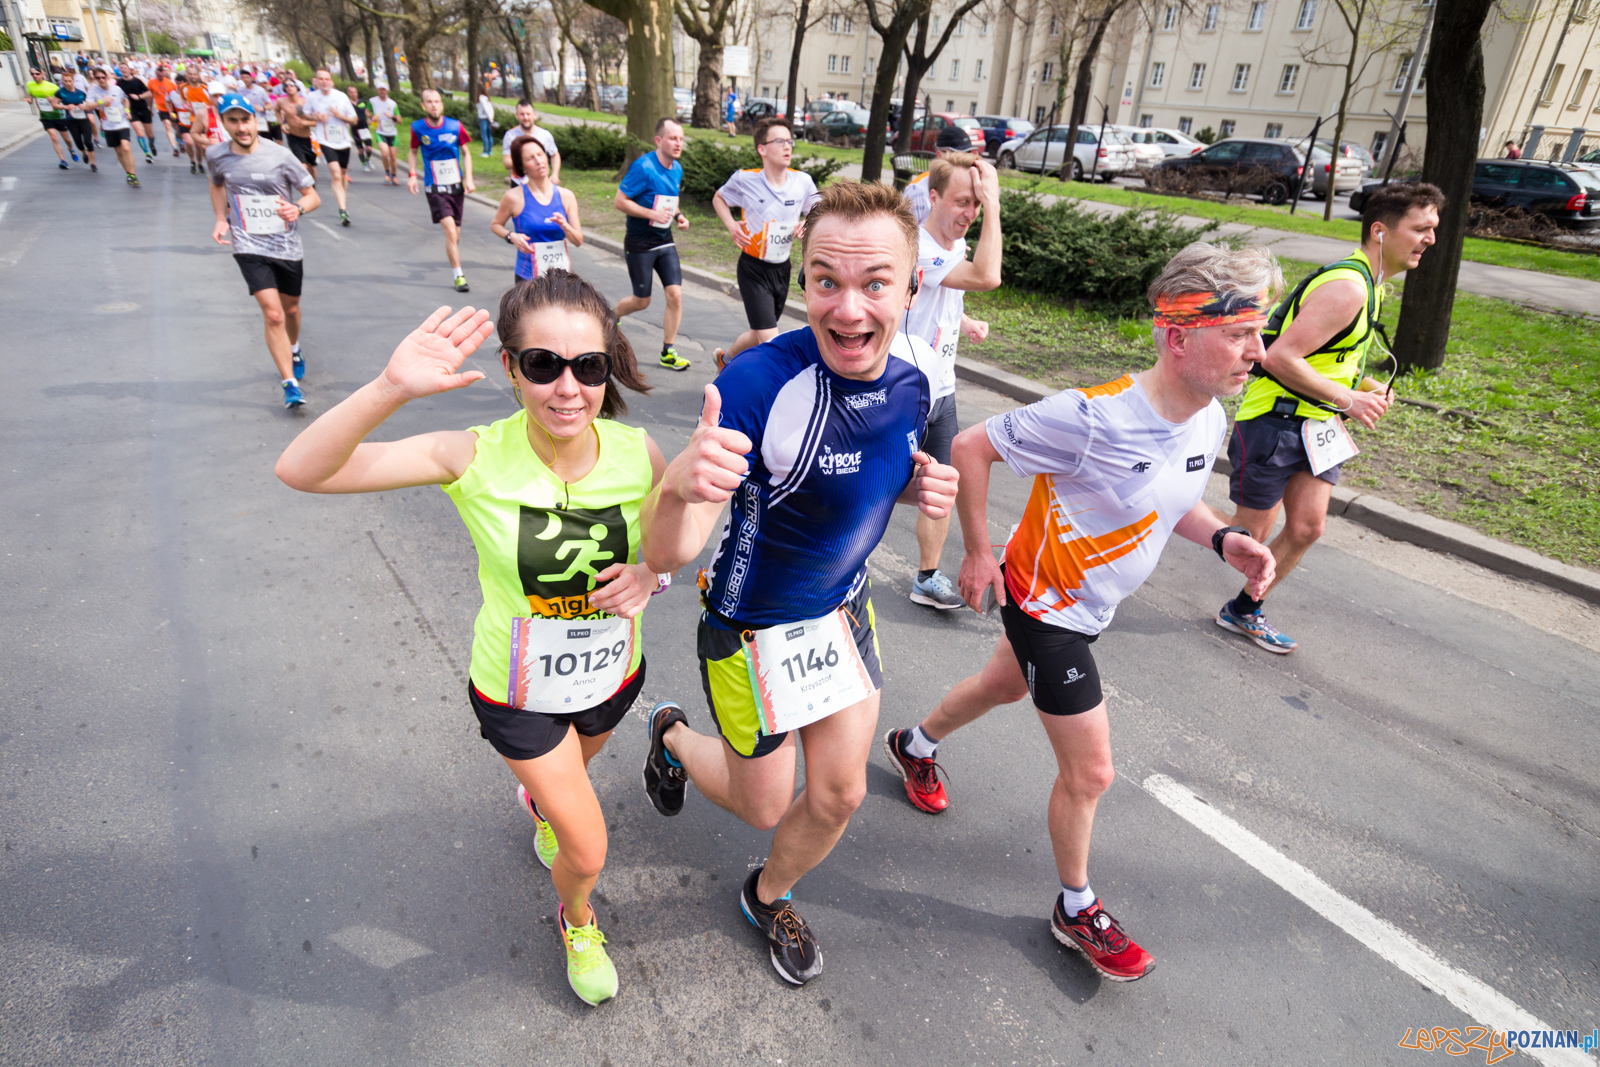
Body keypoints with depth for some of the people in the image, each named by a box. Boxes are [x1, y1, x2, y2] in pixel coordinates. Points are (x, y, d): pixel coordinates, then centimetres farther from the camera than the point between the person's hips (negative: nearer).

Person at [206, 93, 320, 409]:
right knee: (272, 313, -16)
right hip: (249, 246, -1)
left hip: (287, 245, 1)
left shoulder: (279, 155, -8)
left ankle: (293, 350, 52)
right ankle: (290, 383, -13)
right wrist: (220, 219, 6)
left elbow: (313, 196, -3)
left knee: (290, 309, 18)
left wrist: (298, 209, -24)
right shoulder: (216, 155, 0)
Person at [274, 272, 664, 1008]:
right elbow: (301, 471, -32)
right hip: (519, 691, -3)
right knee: (588, 851, 7)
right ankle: (576, 921, 45)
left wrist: (648, 575, -26)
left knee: (573, 777, 34)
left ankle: (538, 798, 74)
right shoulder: (476, 459, -28)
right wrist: (389, 390, -49)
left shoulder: (638, 456, -22)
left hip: (612, 674, 3)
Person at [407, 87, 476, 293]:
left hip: (457, 186, 2)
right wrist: (412, 175, 0)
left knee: (455, 234, 11)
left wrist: (469, 179, -1)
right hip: (435, 189, -2)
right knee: (450, 230, -18)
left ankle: (454, 262, 39)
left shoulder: (455, 126, -2)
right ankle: (458, 276, -12)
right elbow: (413, 152, 13)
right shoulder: (418, 128, -3)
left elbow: (466, 153, 9)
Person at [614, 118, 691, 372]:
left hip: (665, 242, 6)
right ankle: (612, 316, 38)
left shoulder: (677, 169, 5)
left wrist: (679, 216, 1)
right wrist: (653, 214, -24)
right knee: (642, 301, 4)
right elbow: (620, 200, -16)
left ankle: (668, 353, 5)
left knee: (675, 295, -6)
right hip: (639, 244, -6)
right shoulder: (643, 167, -18)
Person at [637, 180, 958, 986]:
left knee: (839, 794, 14)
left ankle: (769, 896, 48)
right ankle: (674, 736, 48)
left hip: (844, 609, 5)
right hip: (755, 626, -5)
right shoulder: (759, 384, -32)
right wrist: (681, 487, -58)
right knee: (764, 807, 14)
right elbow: (664, 553, -34)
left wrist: (921, 488, -16)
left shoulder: (913, 370, -12)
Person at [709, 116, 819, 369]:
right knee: (770, 341, -14)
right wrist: (731, 226, -8)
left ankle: (725, 357, 47)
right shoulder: (744, 180, -10)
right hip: (753, 269, -4)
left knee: (759, 335, 19)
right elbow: (718, 199, 9)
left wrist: (806, 224, -11)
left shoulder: (803, 181, -4)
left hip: (782, 269, 5)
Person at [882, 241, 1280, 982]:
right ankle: (1076, 911, 28)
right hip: (1043, 603, -8)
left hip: (1091, 605, 8)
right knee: (1089, 772, 1)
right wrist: (979, 553, -19)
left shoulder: (1209, 421, -7)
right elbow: (970, 447, -23)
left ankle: (916, 746, 60)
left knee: (1005, 686, 31)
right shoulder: (1092, 417, -32)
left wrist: (1223, 538, -8)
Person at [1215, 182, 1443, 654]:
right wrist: (1347, 398, -20)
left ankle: (1243, 611, 21)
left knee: (1307, 527, 6)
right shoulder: (1347, 288, -20)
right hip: (1274, 420, -9)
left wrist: (1368, 384, 8)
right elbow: (1282, 357, -27)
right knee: (1251, 532, -1)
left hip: (1317, 426, 10)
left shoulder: (1370, 286, 14)